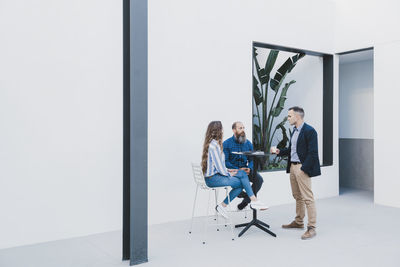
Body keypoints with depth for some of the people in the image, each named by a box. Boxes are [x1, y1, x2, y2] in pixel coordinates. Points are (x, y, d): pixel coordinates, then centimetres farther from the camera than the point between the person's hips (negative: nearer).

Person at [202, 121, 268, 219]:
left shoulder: (212, 143, 12)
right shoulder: (214, 145, -19)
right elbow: (219, 166, -19)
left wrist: (227, 170, 9)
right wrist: (229, 174, -3)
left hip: (214, 174, 10)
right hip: (213, 178, -10)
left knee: (242, 173, 4)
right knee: (242, 182, -10)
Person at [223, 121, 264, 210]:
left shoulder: (248, 143, 10)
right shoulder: (226, 144, -3)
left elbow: (251, 160, 11)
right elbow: (225, 161, -9)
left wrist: (249, 168, -12)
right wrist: (238, 169, -20)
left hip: (245, 170, 4)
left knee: (259, 179, -22)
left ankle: (246, 200, -7)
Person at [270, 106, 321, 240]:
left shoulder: (309, 131, -13)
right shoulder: (295, 130, 15)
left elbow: (312, 153, -17)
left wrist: (304, 168, -19)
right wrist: (279, 151, 8)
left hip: (302, 168, -9)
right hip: (292, 166, 9)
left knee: (308, 198, -5)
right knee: (297, 196, 18)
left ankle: (311, 228, 1)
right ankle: (298, 222, 31)